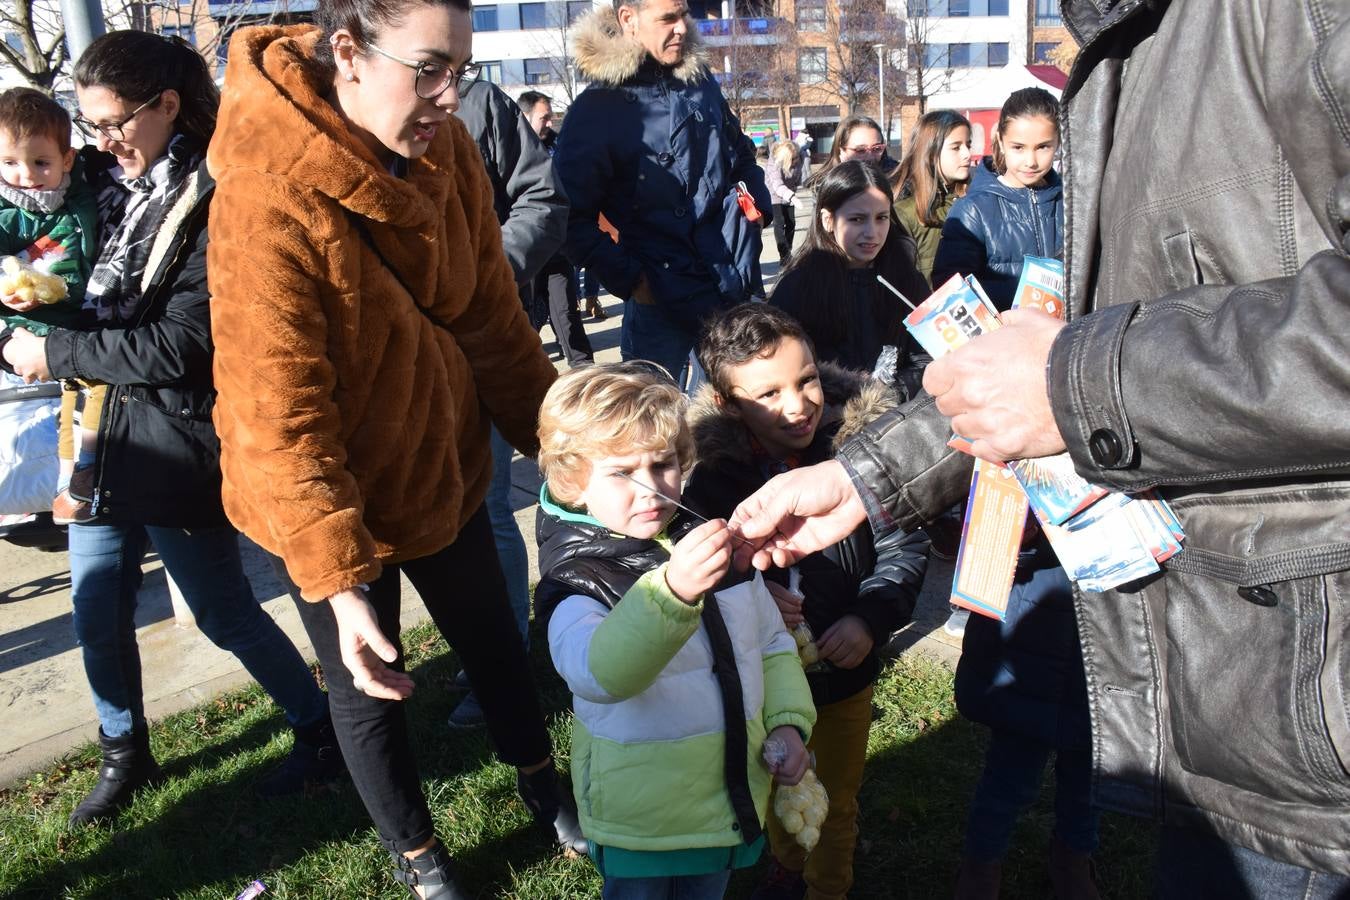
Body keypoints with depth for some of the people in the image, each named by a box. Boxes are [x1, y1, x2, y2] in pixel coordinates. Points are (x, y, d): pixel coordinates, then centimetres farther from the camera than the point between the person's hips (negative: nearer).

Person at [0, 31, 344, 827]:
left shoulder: (215, 202, -16)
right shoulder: (118, 188, 9)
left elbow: (181, 343, -21)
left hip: (177, 446, -7)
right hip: (103, 433, 8)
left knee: (225, 614, 4)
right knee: (98, 612, 14)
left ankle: (321, 730, 24)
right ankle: (126, 756, 34)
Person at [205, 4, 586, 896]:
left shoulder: (445, 150, -10)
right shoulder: (267, 198, -30)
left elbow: (492, 314, 1)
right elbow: (280, 417, -29)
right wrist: (337, 579, -32)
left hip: (444, 464, 6)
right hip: (332, 496, -5)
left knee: (494, 638, 23)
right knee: (370, 686, 15)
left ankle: (543, 787, 51)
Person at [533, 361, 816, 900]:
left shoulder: (718, 547, -4)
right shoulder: (577, 581, -21)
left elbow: (772, 643, 9)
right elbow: (599, 673, -42)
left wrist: (788, 722, -6)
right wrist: (672, 589, -56)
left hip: (735, 796, 5)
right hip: (641, 818, -4)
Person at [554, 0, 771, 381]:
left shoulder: (702, 81, 8)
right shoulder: (595, 110, -9)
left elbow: (741, 153, 27)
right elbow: (574, 216, -8)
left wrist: (758, 205, 13)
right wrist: (629, 280, -12)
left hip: (741, 290, 5)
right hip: (662, 302, -5)